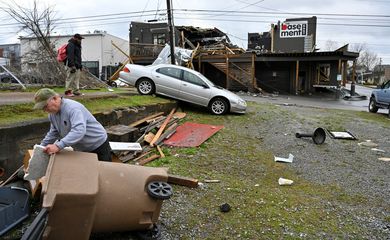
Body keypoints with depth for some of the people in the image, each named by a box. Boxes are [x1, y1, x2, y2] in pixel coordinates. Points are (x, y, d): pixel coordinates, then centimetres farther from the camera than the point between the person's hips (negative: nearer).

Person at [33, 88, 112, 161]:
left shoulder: (72, 108, -28)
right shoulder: (52, 113, 0)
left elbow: (79, 131, -43)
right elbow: (53, 133, 15)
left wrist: (58, 146, -49)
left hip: (98, 146, -8)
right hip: (81, 150, 8)